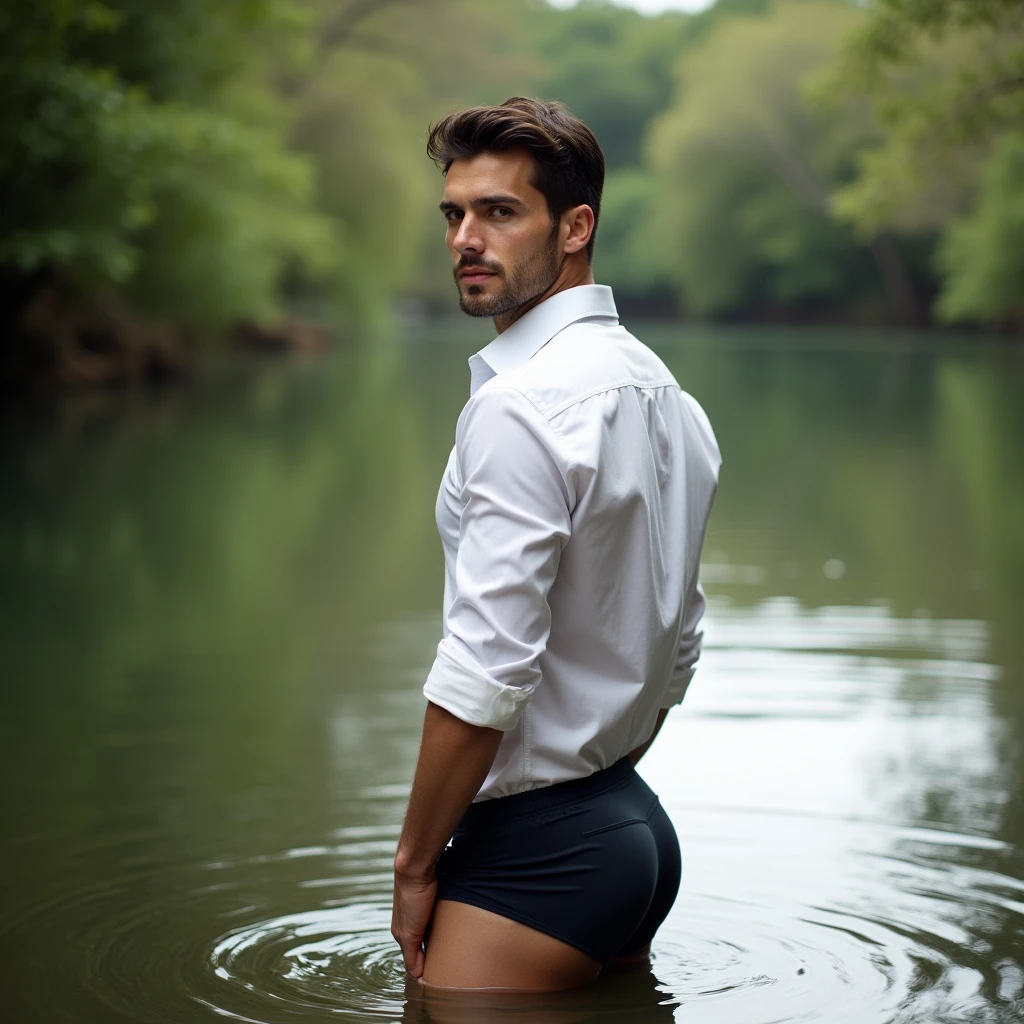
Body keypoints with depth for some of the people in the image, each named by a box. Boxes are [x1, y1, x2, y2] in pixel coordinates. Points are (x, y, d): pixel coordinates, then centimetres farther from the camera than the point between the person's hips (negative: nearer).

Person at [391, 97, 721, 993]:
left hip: (538, 848, -10)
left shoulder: (521, 403, -19)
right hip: (640, 822, 10)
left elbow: (486, 673, -22)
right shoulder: (664, 391, 11)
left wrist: (416, 863, -11)